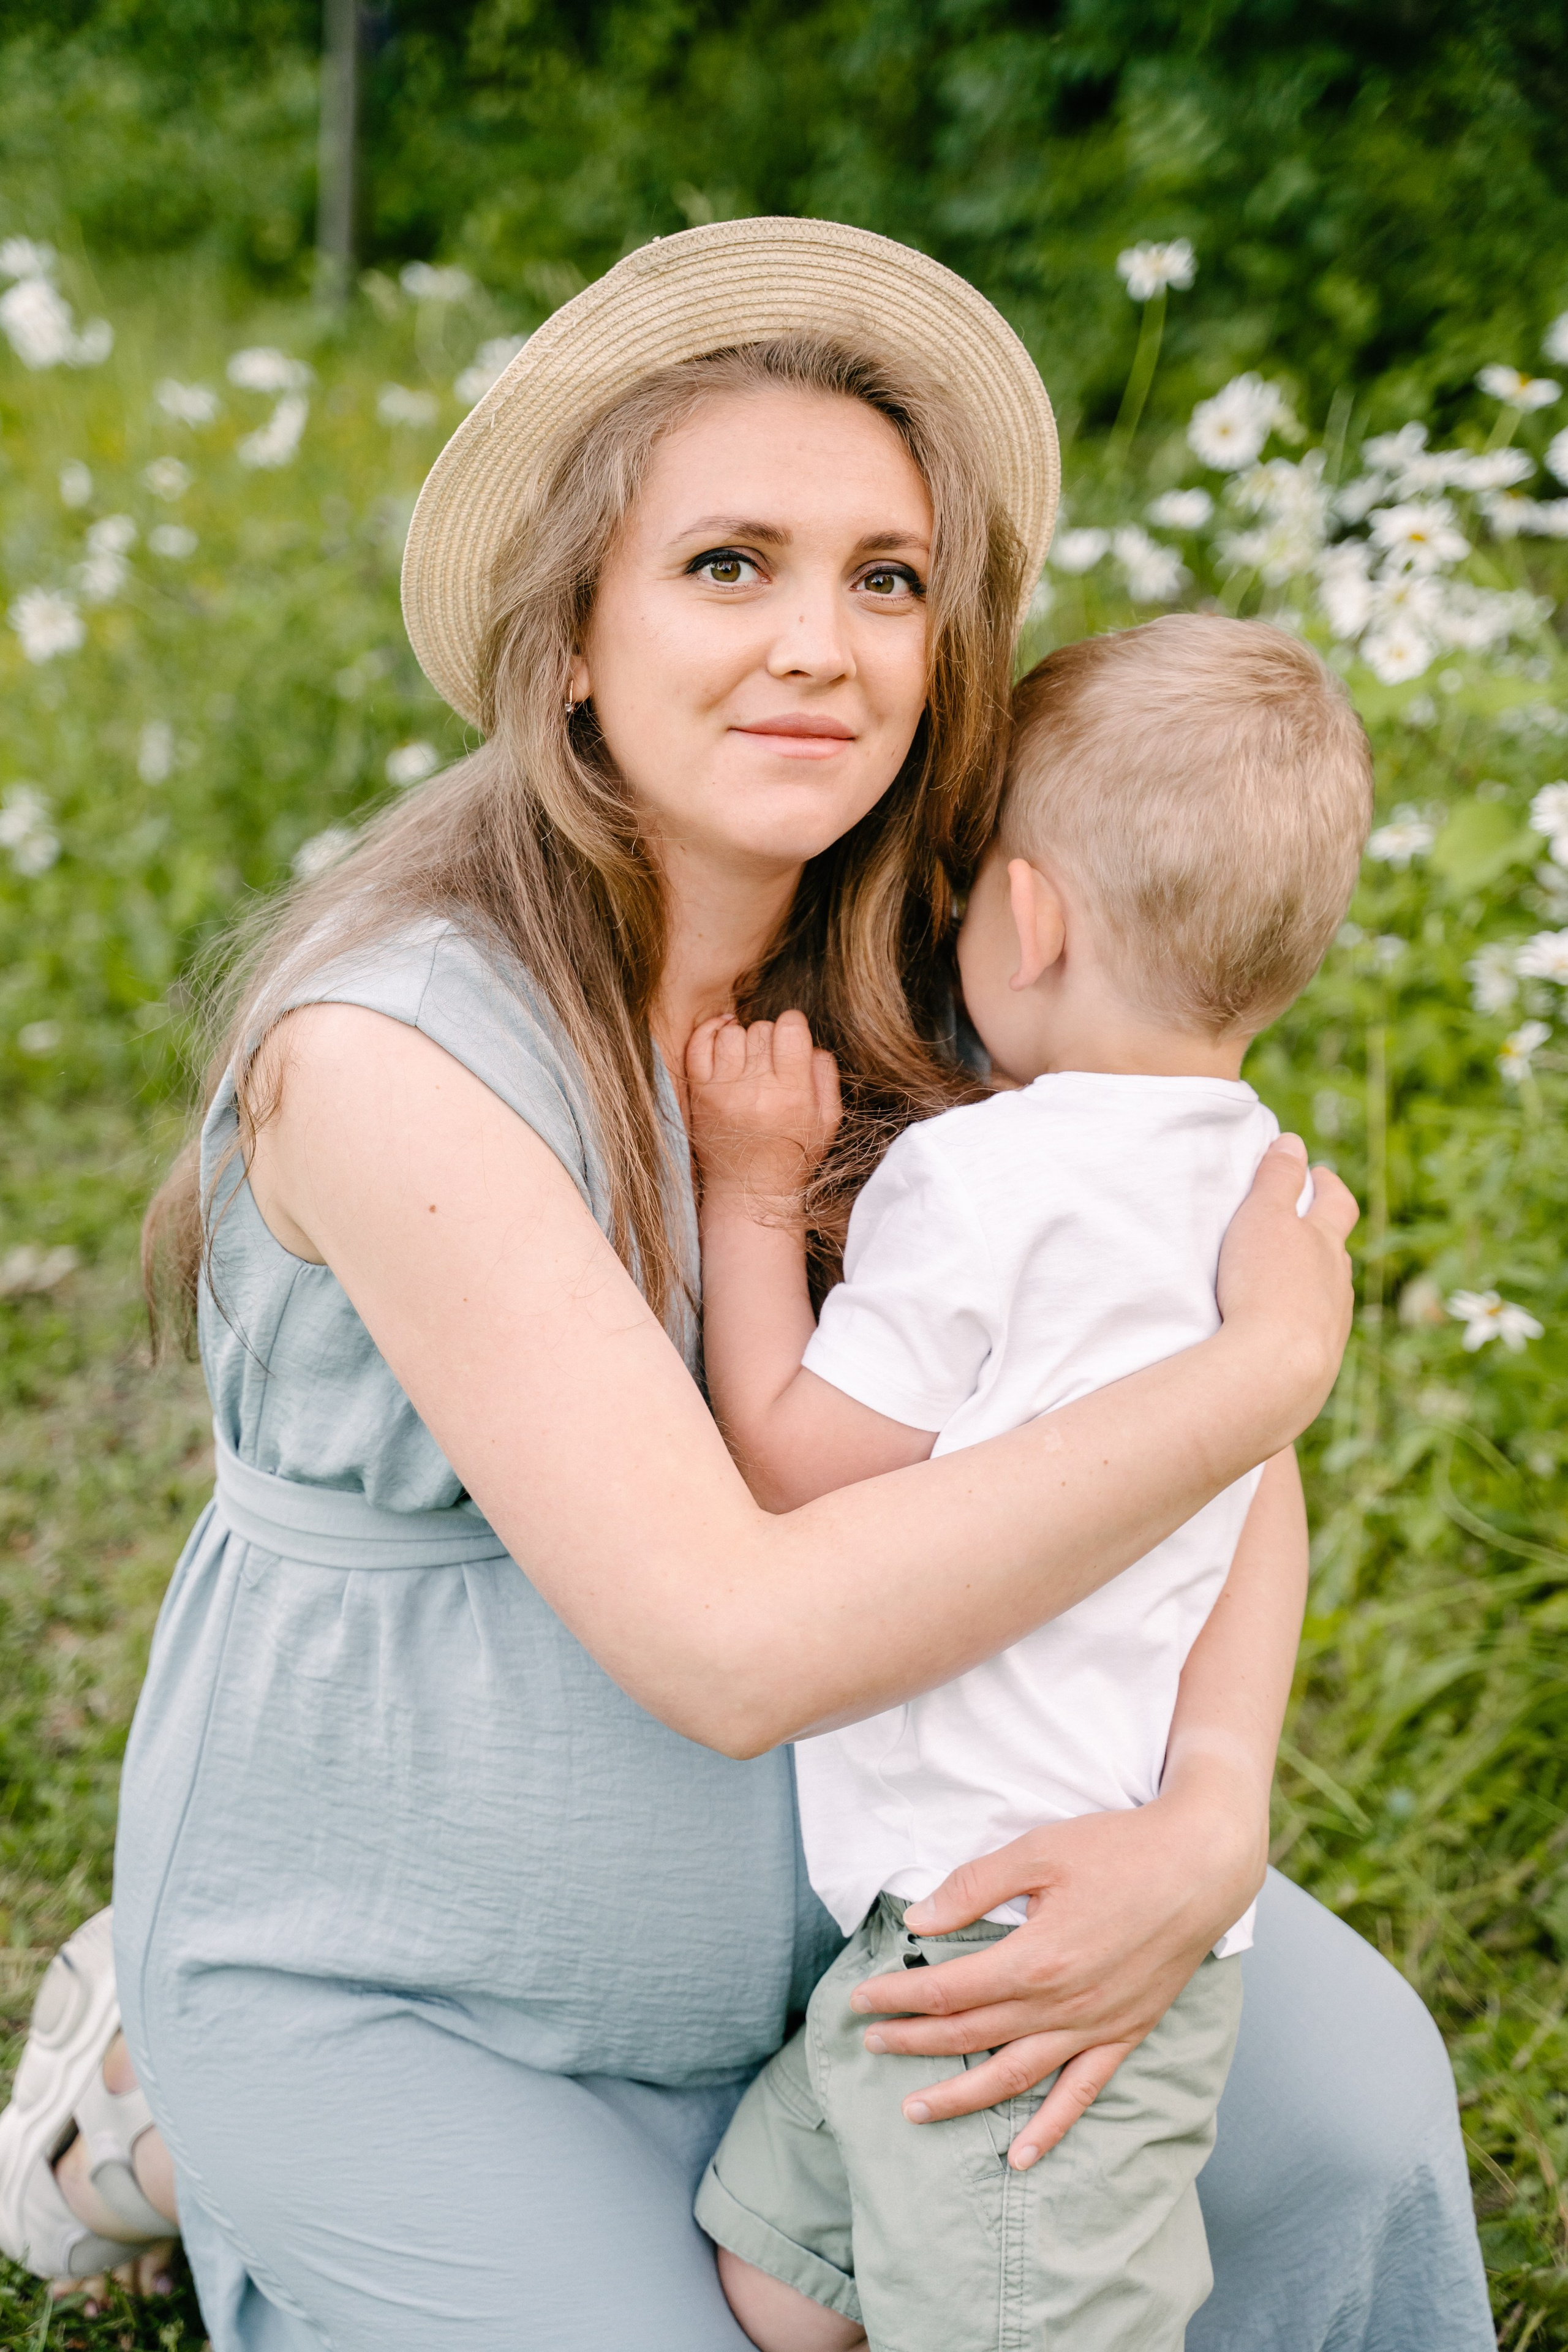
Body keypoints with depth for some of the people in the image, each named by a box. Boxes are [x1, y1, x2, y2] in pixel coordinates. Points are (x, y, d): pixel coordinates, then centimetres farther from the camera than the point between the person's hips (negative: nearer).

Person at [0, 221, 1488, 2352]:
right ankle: (196, 2111, 13)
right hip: (397, 1976, -5)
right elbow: (732, 1639, -34)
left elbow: (1194, 1425, -6)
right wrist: (1273, 1359, -29)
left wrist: (1212, 1822, -25)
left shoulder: (920, 978, -10)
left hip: (835, 1844, 6)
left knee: (1352, 2095, -3)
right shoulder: (396, 1047, -30)